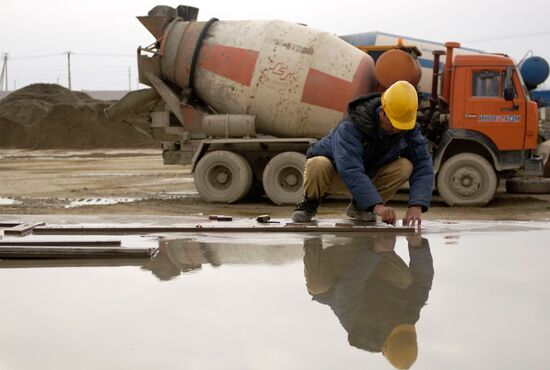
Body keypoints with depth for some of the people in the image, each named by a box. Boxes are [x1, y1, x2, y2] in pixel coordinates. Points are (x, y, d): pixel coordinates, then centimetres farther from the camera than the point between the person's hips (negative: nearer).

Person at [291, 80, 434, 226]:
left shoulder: (408, 128, -17)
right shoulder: (351, 125, -33)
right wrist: (377, 205, -53)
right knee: (318, 165, -40)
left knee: (405, 166, -24)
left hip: (368, 176, 4)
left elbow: (423, 166, -23)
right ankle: (311, 202, -4)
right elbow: (350, 170, -44)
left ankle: (358, 206, -3)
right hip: (336, 174, -4)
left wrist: (416, 205, -39)